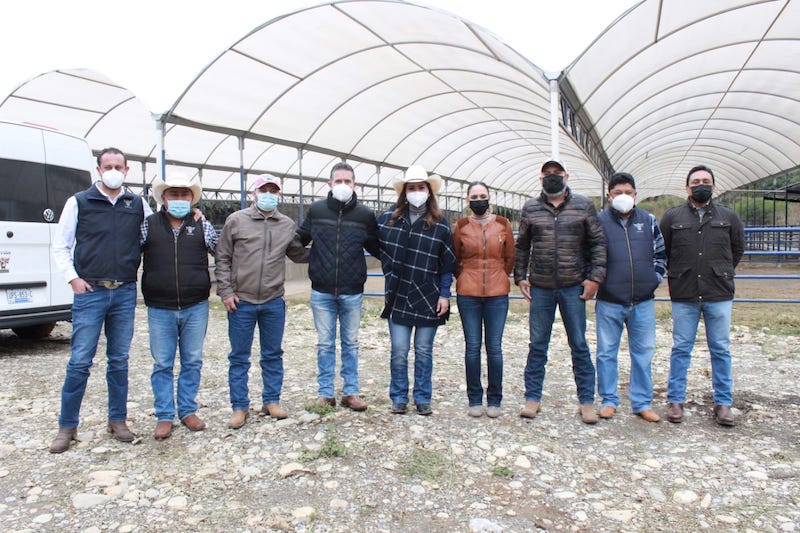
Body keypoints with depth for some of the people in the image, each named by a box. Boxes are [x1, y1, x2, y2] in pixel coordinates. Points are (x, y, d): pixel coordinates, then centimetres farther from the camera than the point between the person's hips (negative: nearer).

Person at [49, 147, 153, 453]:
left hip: (125, 293, 2)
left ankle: (118, 421, 21)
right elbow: (60, 246, 5)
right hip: (89, 292, -2)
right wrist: (73, 278, -4)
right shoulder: (79, 202, 3)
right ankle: (67, 427, 13)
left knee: (119, 360, 10)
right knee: (79, 362, 0)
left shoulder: (138, 205, 8)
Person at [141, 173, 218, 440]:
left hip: (196, 307, 1)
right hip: (160, 309, 0)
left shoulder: (202, 226, 5)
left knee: (192, 361, 10)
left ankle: (188, 411, 25)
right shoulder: (148, 225, 3)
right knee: (162, 364, 7)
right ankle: (164, 417, 18)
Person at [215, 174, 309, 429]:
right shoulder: (236, 221, -1)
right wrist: (226, 291, -5)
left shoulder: (288, 226, 7)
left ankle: (271, 401, 26)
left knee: (273, 354, 12)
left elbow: (299, 254, 18)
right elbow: (223, 258, 1)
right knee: (239, 357, 7)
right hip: (241, 301, -2)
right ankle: (240, 407, 19)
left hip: (273, 302, 2)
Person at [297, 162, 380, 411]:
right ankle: (326, 393, 23)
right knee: (325, 344, 10)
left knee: (350, 343, 12)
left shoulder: (365, 215, -1)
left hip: (352, 292, 0)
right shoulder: (316, 210, 0)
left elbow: (376, 248, 9)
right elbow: (299, 239, 13)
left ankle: (350, 392, 24)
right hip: (322, 292, 0)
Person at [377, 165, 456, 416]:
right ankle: (399, 398, 18)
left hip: (429, 300, -1)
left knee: (424, 351, 8)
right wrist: (390, 273, 9)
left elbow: (448, 265, 1)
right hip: (398, 299, 1)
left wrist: (444, 295, -3)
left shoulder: (440, 226, 0)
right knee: (399, 351, 3)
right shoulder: (387, 219, 2)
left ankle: (423, 399, 20)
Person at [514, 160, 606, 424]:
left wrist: (595, 277, -4)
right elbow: (522, 246, 11)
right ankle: (532, 398, 18)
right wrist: (520, 277, 4)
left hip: (574, 286, -1)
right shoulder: (530, 208, 6)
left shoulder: (583, 205, 3)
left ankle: (587, 401, 17)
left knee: (579, 345, 6)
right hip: (540, 287, 1)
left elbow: (598, 242, 4)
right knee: (537, 345, 7)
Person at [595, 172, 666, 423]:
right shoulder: (598, 221, -2)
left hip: (643, 301, 3)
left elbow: (660, 254, 16)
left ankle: (642, 402, 21)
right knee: (607, 352, 6)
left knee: (643, 352, 9)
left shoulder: (648, 221, 8)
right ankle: (608, 400, 20)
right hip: (609, 301, -2)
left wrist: (654, 278, 5)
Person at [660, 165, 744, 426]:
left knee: (721, 350, 7)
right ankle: (676, 400, 14)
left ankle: (723, 402, 17)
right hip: (684, 296, -1)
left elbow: (738, 248, 20)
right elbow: (661, 251, 10)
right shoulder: (672, 217, 4)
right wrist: (677, 273, 8)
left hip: (719, 295, 1)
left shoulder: (729, 217, 8)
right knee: (681, 349, 5)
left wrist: (722, 273, 16)